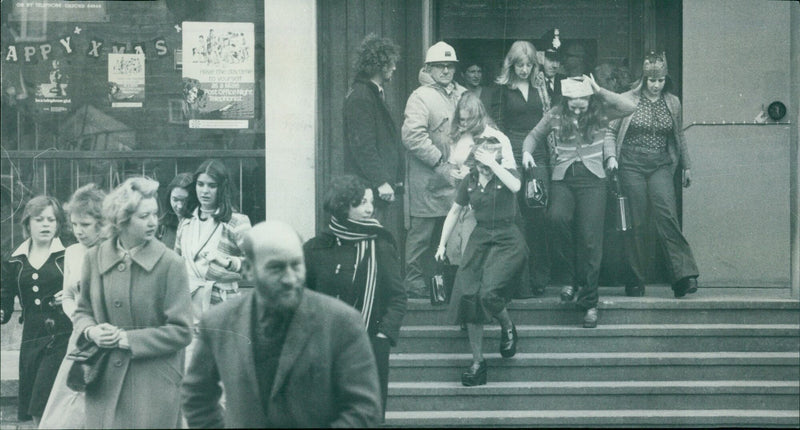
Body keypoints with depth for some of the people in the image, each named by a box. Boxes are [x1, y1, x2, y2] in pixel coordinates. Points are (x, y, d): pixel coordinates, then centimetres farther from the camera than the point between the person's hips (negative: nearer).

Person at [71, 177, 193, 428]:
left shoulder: (169, 264, -7)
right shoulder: (95, 258, 4)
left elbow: (181, 331, -8)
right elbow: (83, 311, 17)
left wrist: (127, 339, -12)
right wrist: (91, 331, -6)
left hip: (154, 385, -3)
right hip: (105, 384, 3)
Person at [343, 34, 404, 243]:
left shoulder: (376, 93, 20)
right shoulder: (359, 97, -12)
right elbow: (363, 145, -18)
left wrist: (395, 179, 19)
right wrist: (381, 181, -20)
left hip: (386, 185, 10)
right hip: (372, 189, -10)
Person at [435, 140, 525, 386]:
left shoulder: (507, 173, -4)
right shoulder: (470, 181, 7)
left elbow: (515, 186, -29)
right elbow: (455, 212, 18)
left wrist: (493, 164, -27)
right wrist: (442, 244, 16)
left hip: (507, 240, -5)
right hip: (480, 238, 5)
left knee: (489, 292, -24)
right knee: (467, 295, -8)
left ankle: (507, 328, 10)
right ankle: (477, 362, -1)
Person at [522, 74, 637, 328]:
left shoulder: (600, 113, 1)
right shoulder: (555, 116, 5)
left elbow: (630, 106, -13)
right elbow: (535, 135, 19)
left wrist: (600, 91, -14)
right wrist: (527, 152, -1)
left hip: (592, 179, -1)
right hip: (563, 178, 1)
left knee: (590, 239, -7)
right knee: (557, 217, -29)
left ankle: (589, 302, 3)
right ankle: (568, 278, -10)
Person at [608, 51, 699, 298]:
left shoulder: (672, 103, 10)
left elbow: (678, 136, 21)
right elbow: (611, 131, 7)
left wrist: (686, 166, 23)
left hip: (661, 165, 1)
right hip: (632, 164, -1)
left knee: (666, 217, -15)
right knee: (635, 223, 0)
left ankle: (684, 275, -20)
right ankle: (635, 280, 7)